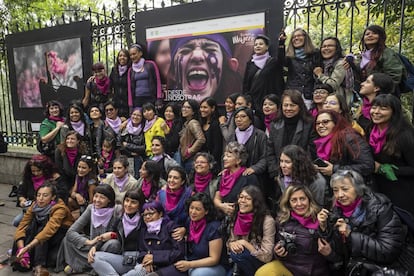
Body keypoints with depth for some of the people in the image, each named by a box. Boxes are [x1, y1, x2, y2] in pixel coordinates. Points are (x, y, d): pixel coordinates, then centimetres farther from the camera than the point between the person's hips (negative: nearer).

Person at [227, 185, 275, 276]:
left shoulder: (267, 221, -22)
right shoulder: (236, 217, -5)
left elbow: (266, 257, -22)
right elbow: (231, 240, 6)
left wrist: (245, 243, -21)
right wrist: (232, 244, -16)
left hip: (263, 264, -6)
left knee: (237, 254, -25)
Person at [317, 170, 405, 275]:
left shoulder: (379, 208, -11)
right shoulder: (337, 212, 1)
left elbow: (389, 251, -17)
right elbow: (339, 258, 1)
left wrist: (351, 235, -21)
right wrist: (324, 228, -13)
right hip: (349, 270, 2)